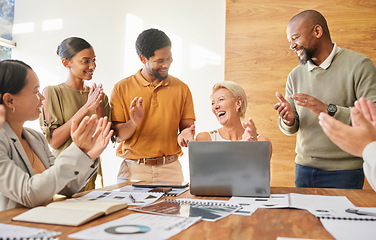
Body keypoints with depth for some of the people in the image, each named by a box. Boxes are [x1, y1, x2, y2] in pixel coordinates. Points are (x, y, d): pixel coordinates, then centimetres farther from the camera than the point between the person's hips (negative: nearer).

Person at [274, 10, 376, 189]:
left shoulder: (359, 65, -8)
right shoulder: (295, 75, 6)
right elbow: (290, 129, 8)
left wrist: (329, 110, -27)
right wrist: (289, 120, -14)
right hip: (303, 168, 5)